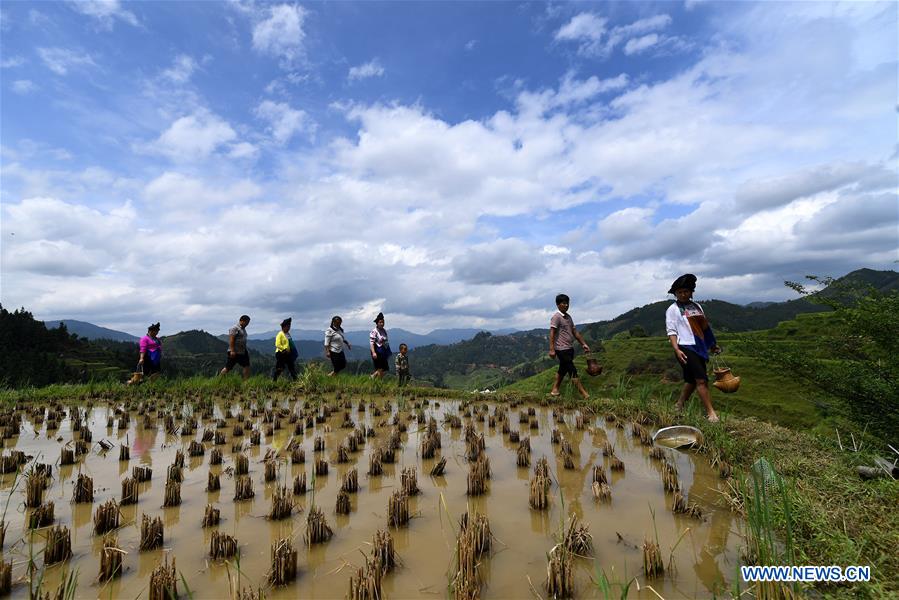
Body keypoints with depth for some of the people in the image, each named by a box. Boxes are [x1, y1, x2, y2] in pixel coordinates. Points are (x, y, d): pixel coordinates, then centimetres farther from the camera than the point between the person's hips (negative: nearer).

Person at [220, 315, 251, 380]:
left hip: (242, 352, 9)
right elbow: (231, 340, -20)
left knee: (247, 366, 2)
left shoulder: (243, 329, 15)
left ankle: (245, 381, 6)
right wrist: (232, 351, -26)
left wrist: (246, 351, 22)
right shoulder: (235, 328, -13)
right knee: (228, 368, -1)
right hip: (234, 352, -9)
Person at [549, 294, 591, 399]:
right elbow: (552, 334, -17)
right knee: (573, 371, -7)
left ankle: (554, 390, 25)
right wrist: (552, 349, -23)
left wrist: (583, 344, 16)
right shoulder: (556, 317, -11)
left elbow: (575, 332, 19)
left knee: (563, 370, 15)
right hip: (562, 349, -9)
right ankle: (584, 394, -5)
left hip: (570, 348, 9)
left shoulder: (568, 317, 15)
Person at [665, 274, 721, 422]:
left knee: (691, 380, 13)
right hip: (686, 348, -7)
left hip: (700, 348, 7)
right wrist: (676, 350, -19)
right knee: (701, 380, -11)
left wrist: (713, 345, 20)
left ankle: (679, 407, 27)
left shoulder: (697, 306, 15)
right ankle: (711, 412, -6)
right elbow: (671, 331, -8)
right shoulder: (673, 310, -3)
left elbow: (705, 327, 21)